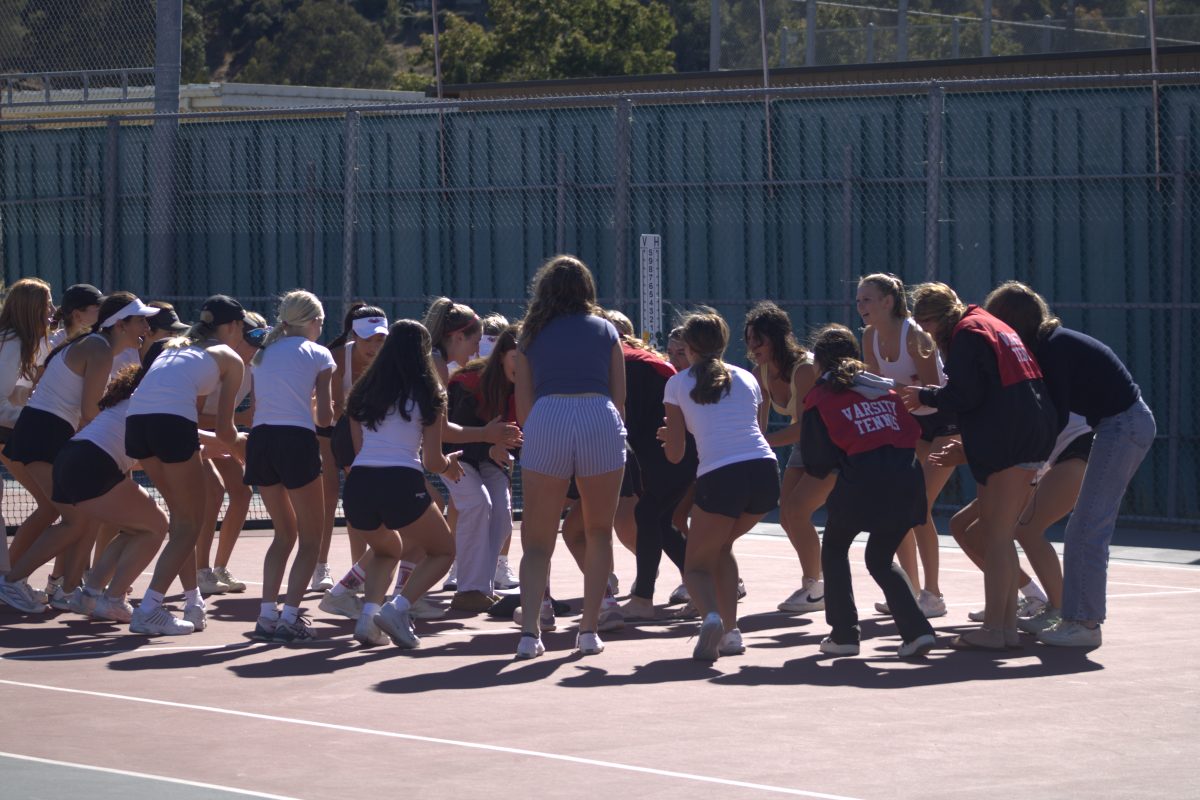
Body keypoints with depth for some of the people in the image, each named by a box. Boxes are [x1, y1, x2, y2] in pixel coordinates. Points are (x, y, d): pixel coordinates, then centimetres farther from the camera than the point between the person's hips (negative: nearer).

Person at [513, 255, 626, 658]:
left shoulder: (532, 335, 19)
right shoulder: (605, 330, 18)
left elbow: (523, 405, 14)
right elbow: (619, 398, 16)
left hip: (546, 420, 0)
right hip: (599, 418, 0)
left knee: (537, 541, 7)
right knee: (599, 534, 16)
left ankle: (530, 630, -10)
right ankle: (589, 629, 9)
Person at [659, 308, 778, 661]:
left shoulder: (677, 384, 11)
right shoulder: (747, 378, 21)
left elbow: (674, 455, 12)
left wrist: (668, 436, 34)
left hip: (719, 478, -4)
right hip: (765, 472, 4)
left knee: (696, 566, 12)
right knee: (721, 545, 30)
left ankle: (711, 615, -21)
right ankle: (730, 631, 17)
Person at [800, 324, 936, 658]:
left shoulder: (820, 397, 8)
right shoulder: (884, 387, 22)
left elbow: (818, 463, 3)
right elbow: (913, 432, 15)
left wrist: (823, 467, 24)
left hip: (861, 481, -4)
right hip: (907, 477, 4)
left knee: (834, 549, 21)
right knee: (881, 559, 21)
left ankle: (844, 634, 14)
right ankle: (917, 629, 3)